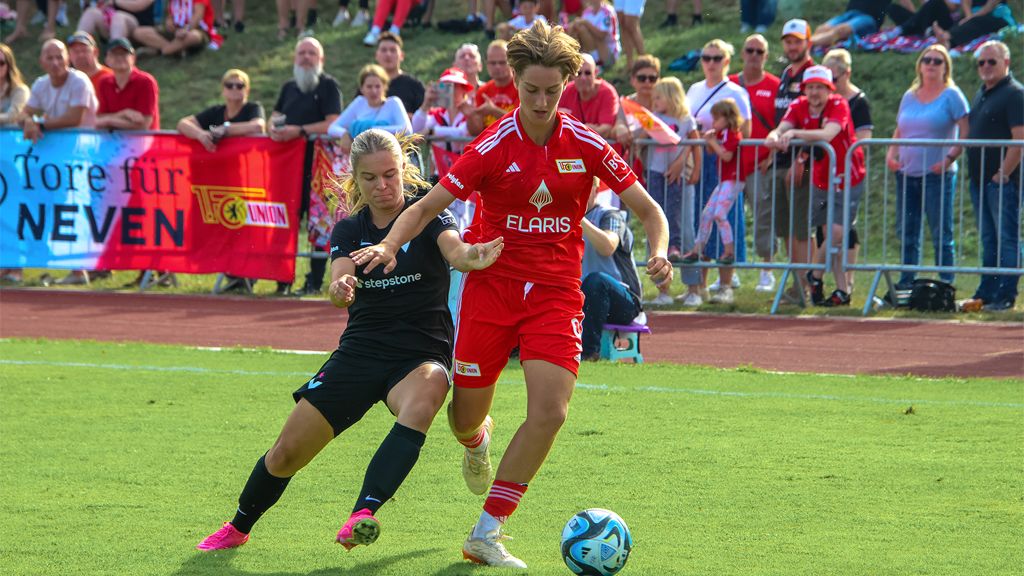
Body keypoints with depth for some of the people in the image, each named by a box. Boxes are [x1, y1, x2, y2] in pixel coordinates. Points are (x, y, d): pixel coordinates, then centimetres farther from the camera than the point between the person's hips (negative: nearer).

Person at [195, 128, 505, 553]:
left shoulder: (427, 218, -5)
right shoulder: (349, 230, 5)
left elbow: (455, 252, -27)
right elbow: (337, 287, -12)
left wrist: (471, 257, -52)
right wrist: (340, 289, -38)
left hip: (421, 354, -3)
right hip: (359, 353, 3)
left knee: (421, 403, -40)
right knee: (286, 454, 0)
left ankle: (363, 515, -47)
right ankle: (238, 528, 27)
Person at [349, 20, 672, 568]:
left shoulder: (585, 145, -3)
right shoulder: (493, 146, -8)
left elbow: (648, 210, 4)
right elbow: (426, 206, -6)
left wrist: (658, 255, -16)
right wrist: (388, 245, -25)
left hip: (555, 291, 1)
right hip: (492, 283, -1)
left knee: (550, 410, -18)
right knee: (466, 417, 3)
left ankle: (486, 534, -8)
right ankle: (477, 441, 46)